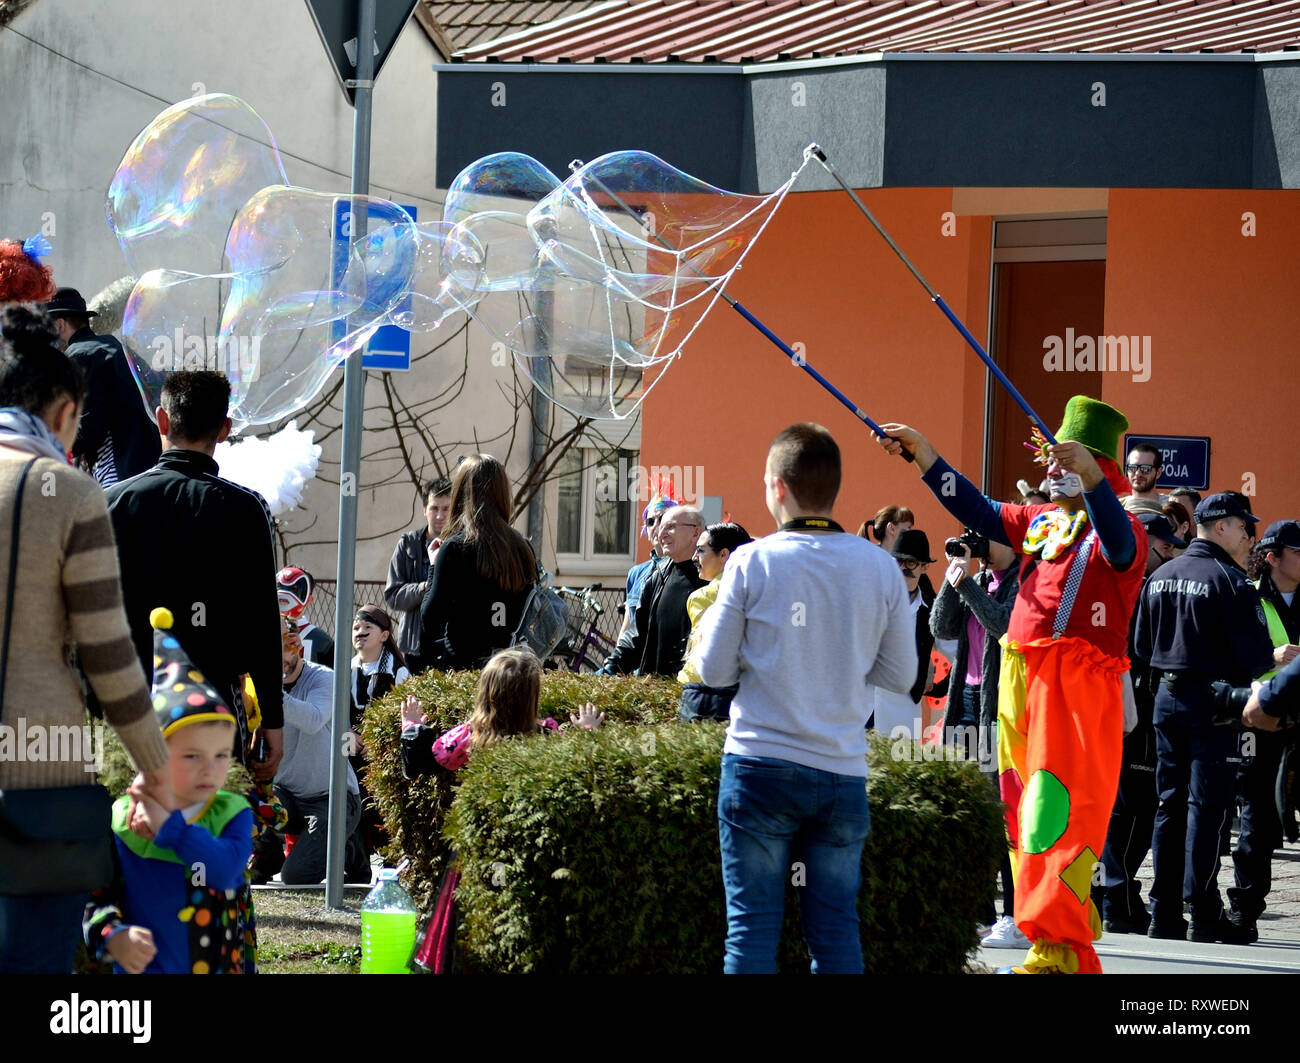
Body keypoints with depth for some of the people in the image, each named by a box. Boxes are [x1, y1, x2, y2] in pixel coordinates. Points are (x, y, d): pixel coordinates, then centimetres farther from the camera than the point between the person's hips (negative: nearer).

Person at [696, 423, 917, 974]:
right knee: (836, 929, 6)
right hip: (842, 771, 2)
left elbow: (715, 670, -1)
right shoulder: (880, 568, 1)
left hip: (760, 767, -2)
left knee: (751, 927, 1)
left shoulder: (752, 562, -6)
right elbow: (900, 674, 8)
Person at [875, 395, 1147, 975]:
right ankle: (1075, 938, 17)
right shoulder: (1040, 521, 17)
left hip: (1079, 685, -8)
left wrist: (1090, 475, -43)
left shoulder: (1122, 529, -5)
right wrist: (921, 450, 17)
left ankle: (1056, 950, -19)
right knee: (1025, 812, 10)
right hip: (1020, 681, 8)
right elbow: (975, 508, 23)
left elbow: (1118, 544, -27)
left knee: (1057, 812, -16)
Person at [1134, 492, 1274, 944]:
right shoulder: (1228, 579, -13)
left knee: (1169, 803, 10)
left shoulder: (1160, 577, 10)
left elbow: (1142, 644, 14)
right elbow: (1255, 650, -16)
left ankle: (1164, 913, 9)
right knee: (1205, 804, -5)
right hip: (1212, 700, -6)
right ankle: (1203, 913, -6)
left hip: (1167, 696, 6)